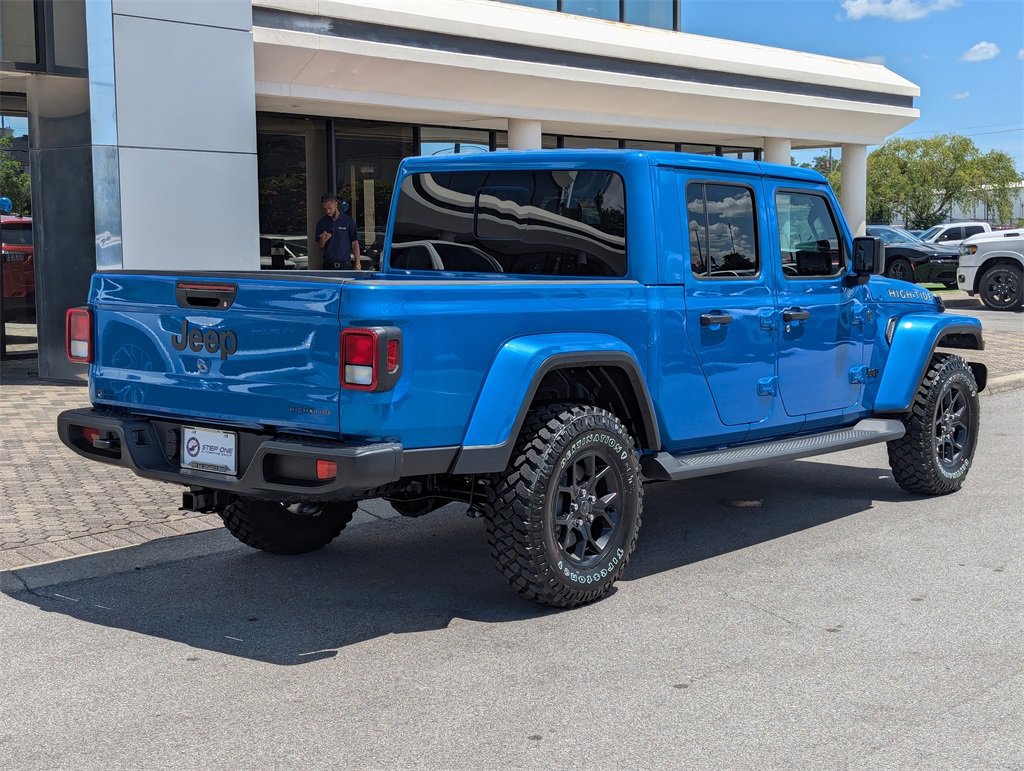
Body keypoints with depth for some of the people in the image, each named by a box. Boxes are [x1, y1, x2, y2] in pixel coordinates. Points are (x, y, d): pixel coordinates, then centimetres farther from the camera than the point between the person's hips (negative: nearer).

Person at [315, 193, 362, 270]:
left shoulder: (348, 221, -2)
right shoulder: (321, 223, 6)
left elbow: (355, 244, -1)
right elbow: (320, 246, 12)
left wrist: (358, 265, -8)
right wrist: (323, 240, -12)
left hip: (345, 266, -3)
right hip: (328, 266, 3)